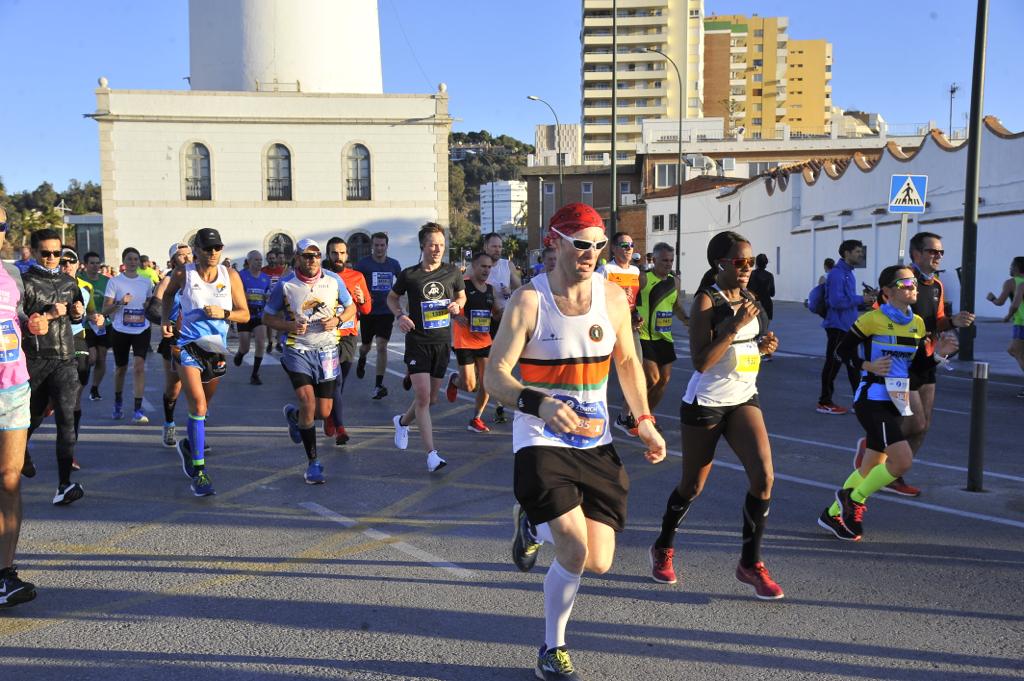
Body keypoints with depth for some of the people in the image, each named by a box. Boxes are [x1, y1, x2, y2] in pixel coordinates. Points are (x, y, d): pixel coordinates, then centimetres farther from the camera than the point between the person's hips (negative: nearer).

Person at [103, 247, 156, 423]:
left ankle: (138, 410, -16)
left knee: (139, 366, -16)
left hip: (142, 330, 1)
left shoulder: (146, 282, 6)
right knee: (120, 369, 13)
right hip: (120, 331, -1)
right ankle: (118, 403, 37)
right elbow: (105, 310, -6)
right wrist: (120, 302, -22)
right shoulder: (115, 281, -3)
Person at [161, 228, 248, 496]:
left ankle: (189, 445, 48)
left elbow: (244, 314, 1)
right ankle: (198, 472, -14)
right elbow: (168, 294, 17)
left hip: (216, 347, 3)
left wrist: (223, 313, -16)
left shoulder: (230, 275, -2)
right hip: (187, 344, -3)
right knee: (198, 404, -18)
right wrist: (165, 320, 4)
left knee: (203, 406, 18)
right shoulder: (183, 273, -5)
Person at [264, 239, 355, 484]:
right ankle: (313, 462, -3)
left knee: (324, 412, 4)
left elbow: (351, 308, 12)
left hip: (327, 351, 3)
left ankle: (294, 415, 40)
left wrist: (337, 320, -9)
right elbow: (268, 317, 3)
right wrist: (290, 326, -16)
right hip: (297, 350, -3)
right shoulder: (285, 285, -5)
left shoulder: (334, 280, 0)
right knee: (308, 402, -18)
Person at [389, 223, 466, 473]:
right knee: (422, 396, -14)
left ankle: (402, 421, 44)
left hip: (443, 342, 4)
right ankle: (432, 453, -10)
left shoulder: (452, 272, 1)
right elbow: (392, 297, 11)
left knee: (431, 398, 14)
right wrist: (400, 316, -8)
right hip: (417, 342, -4)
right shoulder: (409, 274, -5)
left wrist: (457, 305, -5)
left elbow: (462, 295, 18)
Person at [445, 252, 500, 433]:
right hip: (464, 342, -5)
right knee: (470, 386, -3)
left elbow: (497, 313, 20)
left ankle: (476, 419, 15)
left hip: (485, 341, 5)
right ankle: (454, 380, 33)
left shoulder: (491, 290, 9)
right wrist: (455, 316, -27)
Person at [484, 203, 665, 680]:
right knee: (576, 551, -19)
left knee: (597, 563, 1)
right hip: (541, 443, -4)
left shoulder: (613, 296, 3)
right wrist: (539, 404, -35)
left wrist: (644, 421, 7)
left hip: (595, 443, 5)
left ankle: (534, 523, 33)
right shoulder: (528, 301, -11)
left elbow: (627, 361, 16)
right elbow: (494, 375, -16)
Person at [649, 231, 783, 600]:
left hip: (744, 400, 6)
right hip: (706, 403, -6)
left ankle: (750, 563, 3)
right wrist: (736, 325, -25)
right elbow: (701, 361, -21)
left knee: (763, 476, -11)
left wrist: (764, 347, -1)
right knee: (692, 486, 8)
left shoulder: (749, 299, 7)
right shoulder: (706, 301, -13)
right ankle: (663, 548, 33)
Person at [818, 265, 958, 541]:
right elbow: (842, 351, -4)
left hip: (896, 404, 8)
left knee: (872, 469, 13)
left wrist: (938, 355, -2)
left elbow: (916, 366, 14)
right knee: (902, 460, -18)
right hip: (873, 401, -8)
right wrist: (868, 366, -18)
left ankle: (833, 514, 28)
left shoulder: (918, 324, 10)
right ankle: (854, 498, 4)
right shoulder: (872, 320, -11)